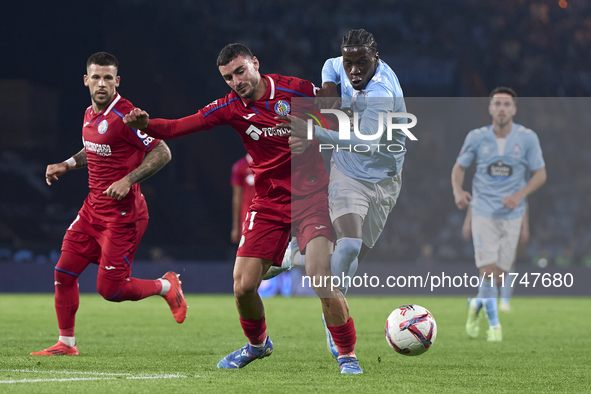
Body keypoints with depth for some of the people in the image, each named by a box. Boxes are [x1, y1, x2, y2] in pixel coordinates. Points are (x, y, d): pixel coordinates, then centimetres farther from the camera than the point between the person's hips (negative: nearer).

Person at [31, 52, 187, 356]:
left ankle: (166, 286, 19)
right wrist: (67, 164, 13)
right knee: (64, 273, 2)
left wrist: (128, 180, -26)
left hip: (123, 213, -8)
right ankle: (66, 343, 15)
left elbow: (162, 152, -18)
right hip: (93, 207, 8)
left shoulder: (125, 115, -18)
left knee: (110, 289, -7)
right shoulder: (90, 114, 8)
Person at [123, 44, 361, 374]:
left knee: (321, 278, -21)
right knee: (243, 287, -3)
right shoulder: (231, 108, -1)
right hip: (268, 205, 3)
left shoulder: (296, 89, -8)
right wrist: (146, 124, -25)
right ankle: (258, 344, 28)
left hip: (310, 197, -3)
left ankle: (348, 354, -2)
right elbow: (180, 127, -8)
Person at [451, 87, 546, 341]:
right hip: (483, 212, -1)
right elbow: (459, 167, 8)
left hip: (512, 214, 1)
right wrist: (458, 191, -12)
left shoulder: (527, 138, -3)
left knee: (500, 275, 4)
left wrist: (520, 195, -15)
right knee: (489, 270, -13)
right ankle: (493, 324, 4)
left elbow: (540, 174, 1)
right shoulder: (476, 137, -2)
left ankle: (476, 304, 35)